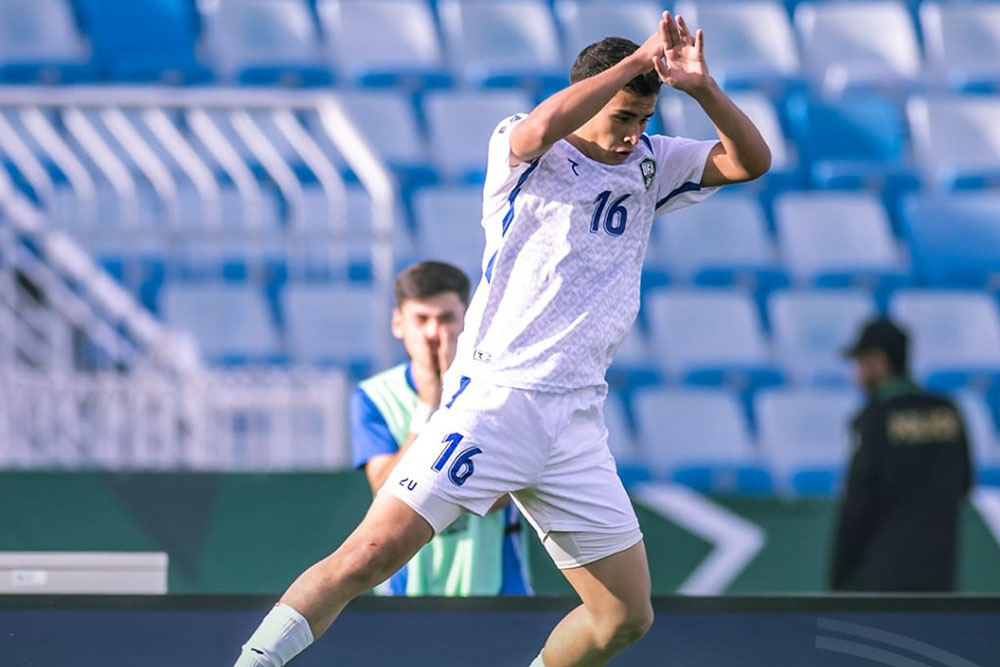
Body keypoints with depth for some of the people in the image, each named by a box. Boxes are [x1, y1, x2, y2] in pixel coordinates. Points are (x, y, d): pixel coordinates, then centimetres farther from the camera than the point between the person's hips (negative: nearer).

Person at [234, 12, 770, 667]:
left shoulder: (650, 165, 16)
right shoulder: (520, 154, -1)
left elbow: (751, 160, 8)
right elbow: (540, 129, -24)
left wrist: (701, 86, -8)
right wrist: (637, 60, -19)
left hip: (577, 424, 6)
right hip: (496, 397, -6)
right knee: (373, 552, -19)